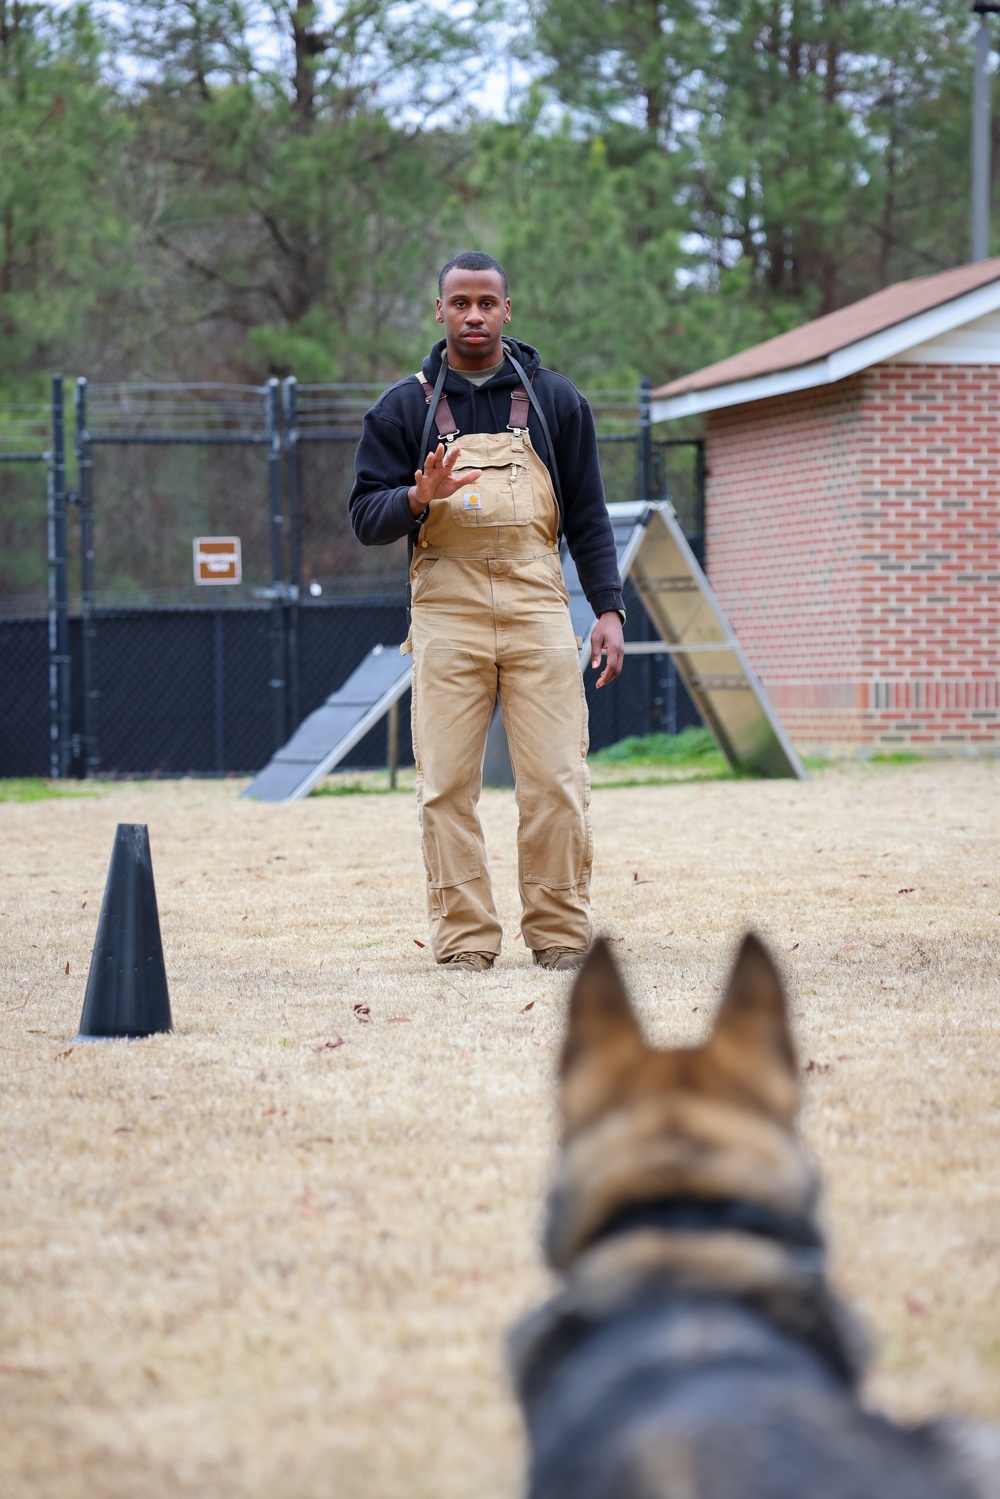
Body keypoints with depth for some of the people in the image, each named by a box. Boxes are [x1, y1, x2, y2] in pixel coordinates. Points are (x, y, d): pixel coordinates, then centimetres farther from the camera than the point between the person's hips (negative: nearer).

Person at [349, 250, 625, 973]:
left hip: (538, 609, 0)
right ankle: (464, 938, 1)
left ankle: (561, 934, 3)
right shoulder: (404, 406, 10)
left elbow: (587, 515, 12)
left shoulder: (554, 400, 12)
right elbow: (366, 518, 6)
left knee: (557, 781, -5)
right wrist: (418, 498, -15)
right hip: (446, 609, 0)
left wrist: (608, 608, 3)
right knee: (447, 786, -4)